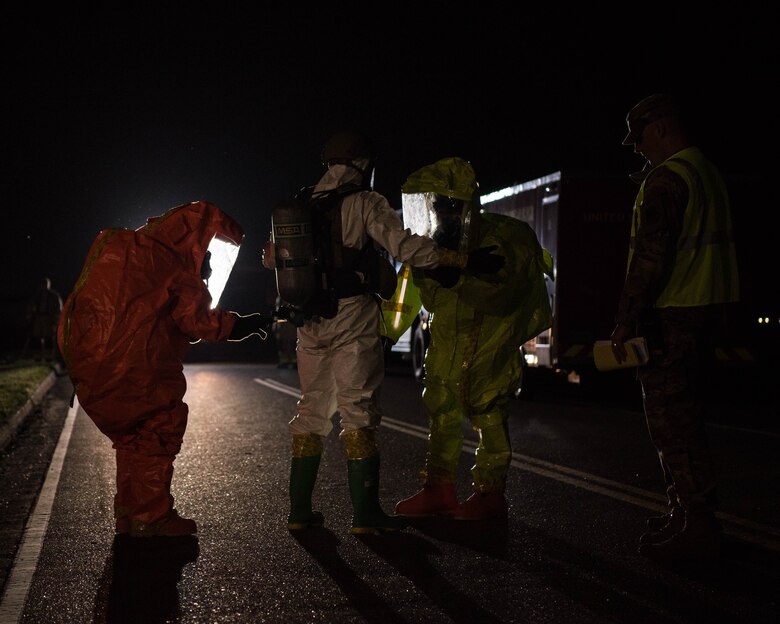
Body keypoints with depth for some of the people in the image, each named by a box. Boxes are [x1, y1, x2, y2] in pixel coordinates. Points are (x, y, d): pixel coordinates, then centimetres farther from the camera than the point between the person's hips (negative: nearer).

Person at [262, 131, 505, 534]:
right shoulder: (365, 203, -6)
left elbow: (271, 257, 19)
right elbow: (406, 247, -17)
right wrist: (467, 260, -14)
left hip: (311, 327, 6)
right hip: (353, 323, -5)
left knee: (312, 411, 13)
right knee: (358, 413, -1)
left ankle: (299, 510, 15)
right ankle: (366, 513, 0)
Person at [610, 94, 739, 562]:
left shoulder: (667, 178, -14)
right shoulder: (709, 174, 18)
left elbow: (651, 256, -20)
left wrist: (626, 321, -18)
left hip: (672, 314, -10)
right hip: (707, 309, 10)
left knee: (671, 422, -6)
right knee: (684, 419, 16)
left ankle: (694, 526, -3)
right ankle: (692, 514, 24)